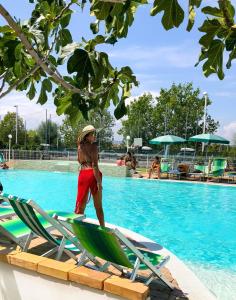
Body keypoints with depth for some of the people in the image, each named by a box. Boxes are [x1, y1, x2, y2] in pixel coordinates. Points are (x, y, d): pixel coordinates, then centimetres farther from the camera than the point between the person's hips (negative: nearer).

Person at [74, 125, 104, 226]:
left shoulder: (80, 146, 10)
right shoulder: (93, 146, -7)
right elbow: (94, 165, -15)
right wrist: (99, 181, -15)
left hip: (82, 174, 5)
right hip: (92, 174, -5)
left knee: (80, 204, 12)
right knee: (98, 205, 7)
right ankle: (102, 227, 17)